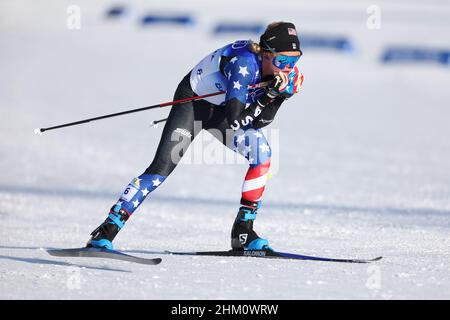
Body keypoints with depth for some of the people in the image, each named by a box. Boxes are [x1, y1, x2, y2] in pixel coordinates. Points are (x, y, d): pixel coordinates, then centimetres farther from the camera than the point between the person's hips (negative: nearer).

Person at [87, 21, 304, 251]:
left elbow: (258, 122, -10)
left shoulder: (287, 75, -14)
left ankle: (243, 232, -7)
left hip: (220, 107, 6)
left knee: (262, 153, -15)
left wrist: (275, 95, -24)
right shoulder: (245, 63, -35)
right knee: (162, 167, -18)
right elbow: (235, 120, -41)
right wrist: (265, 96, -36)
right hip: (193, 100, -6)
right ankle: (106, 231, -14)